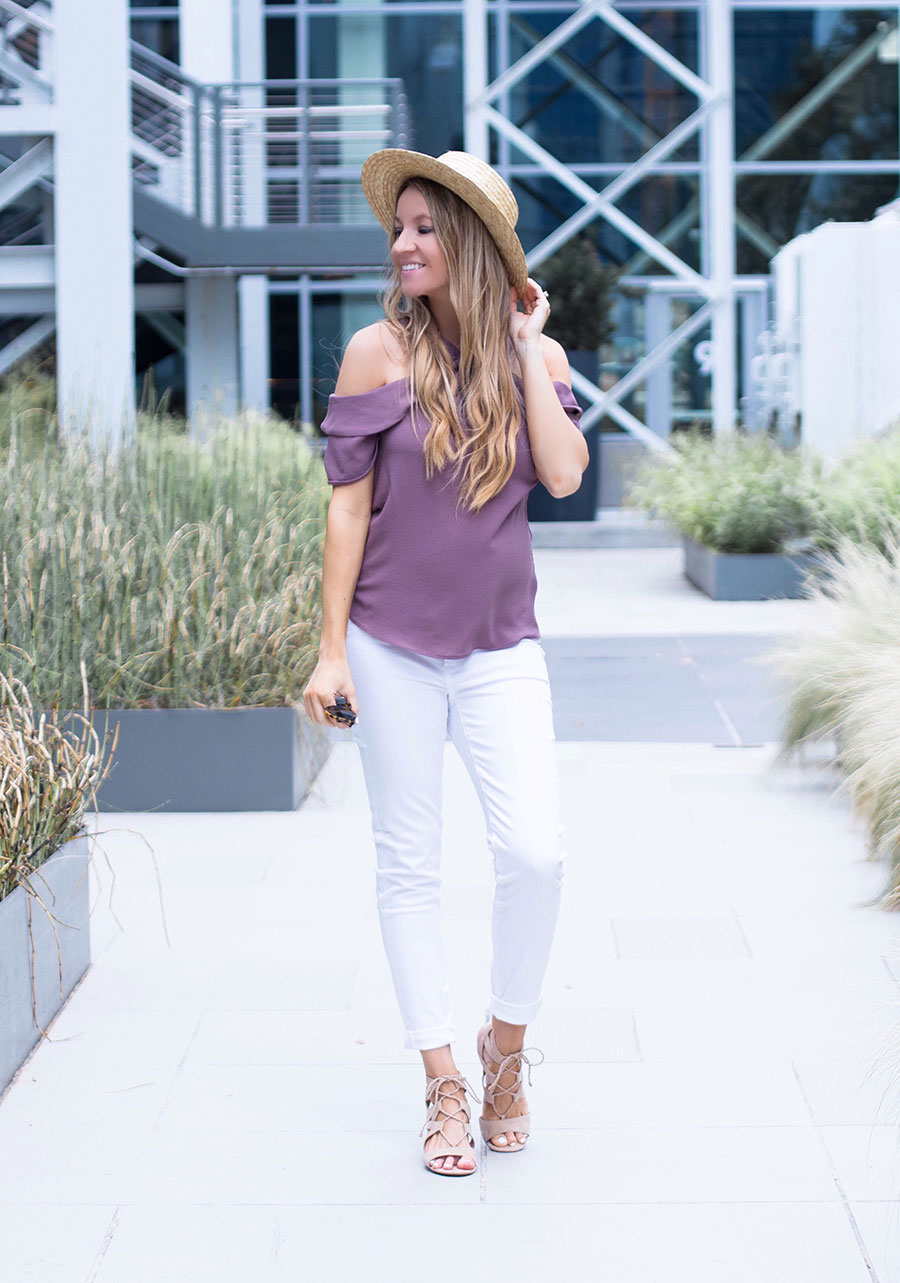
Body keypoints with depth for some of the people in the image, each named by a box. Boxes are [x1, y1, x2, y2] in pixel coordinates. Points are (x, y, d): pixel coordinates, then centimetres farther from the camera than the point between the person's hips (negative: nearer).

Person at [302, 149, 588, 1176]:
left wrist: (525, 347, -8)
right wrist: (331, 651, -4)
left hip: (500, 647, 1)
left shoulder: (537, 354, 2)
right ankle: (443, 1085, 16)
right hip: (394, 645, -1)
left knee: (534, 852, -10)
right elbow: (348, 506, -2)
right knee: (409, 864, 4)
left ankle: (506, 1047, 14)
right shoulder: (380, 352, -4)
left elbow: (563, 474, -13)